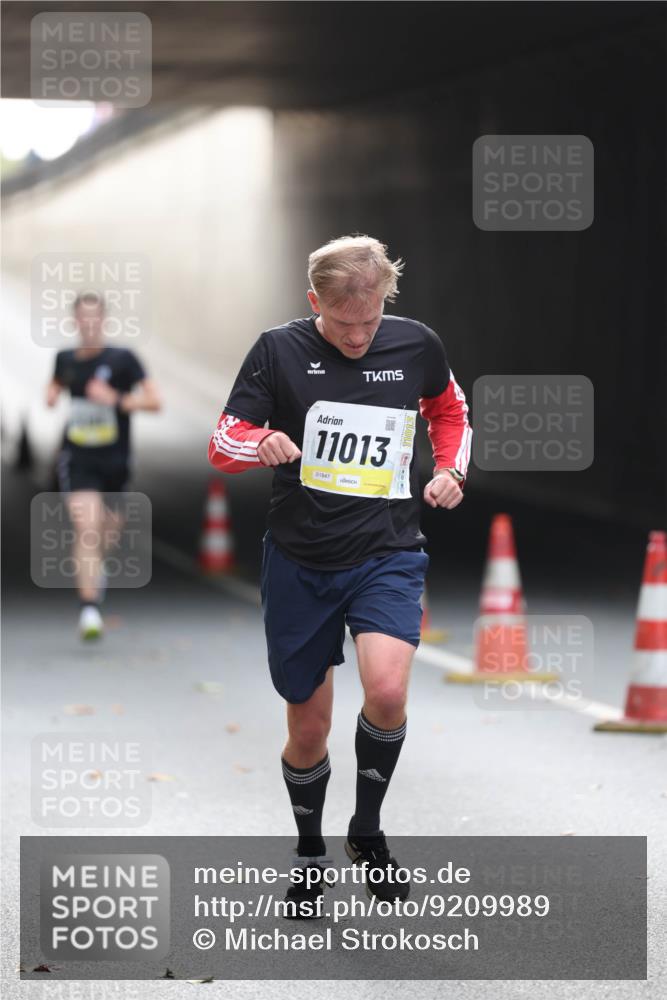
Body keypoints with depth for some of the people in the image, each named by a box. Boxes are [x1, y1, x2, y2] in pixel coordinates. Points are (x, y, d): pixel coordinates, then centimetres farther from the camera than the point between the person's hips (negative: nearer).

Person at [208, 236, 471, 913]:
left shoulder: (417, 346, -1)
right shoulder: (280, 350, -6)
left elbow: (449, 409, 20)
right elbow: (222, 444, -4)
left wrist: (450, 471, 3)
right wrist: (262, 444, -26)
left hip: (387, 556, 0)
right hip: (299, 563, 0)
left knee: (386, 693, -24)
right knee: (308, 729, 7)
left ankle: (367, 831, 0)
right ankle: (309, 851, 33)